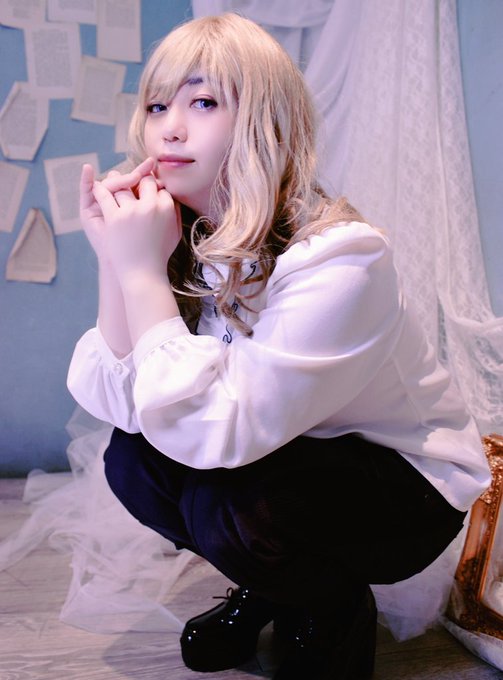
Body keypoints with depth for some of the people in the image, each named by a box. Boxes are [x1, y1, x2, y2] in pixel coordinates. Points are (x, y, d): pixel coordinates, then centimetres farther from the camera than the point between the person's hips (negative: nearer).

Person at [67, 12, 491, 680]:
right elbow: (118, 404, -14)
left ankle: (337, 612, 4)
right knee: (132, 456, -13)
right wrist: (116, 261, -24)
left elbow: (216, 433, -36)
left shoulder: (339, 255, -30)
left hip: (410, 483, -6)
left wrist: (143, 273, -34)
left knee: (226, 499, -30)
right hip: (294, 455, 7)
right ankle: (269, 585, 13)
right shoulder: (187, 242, -8)